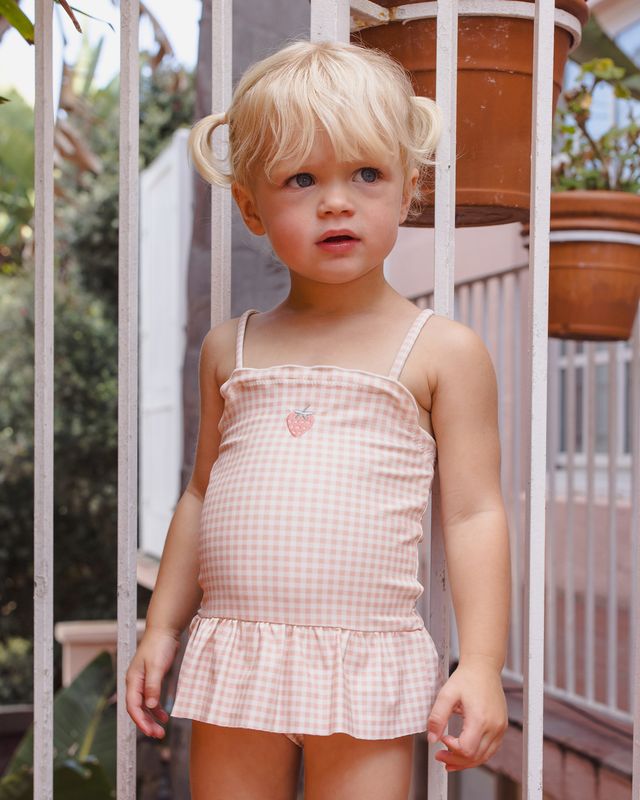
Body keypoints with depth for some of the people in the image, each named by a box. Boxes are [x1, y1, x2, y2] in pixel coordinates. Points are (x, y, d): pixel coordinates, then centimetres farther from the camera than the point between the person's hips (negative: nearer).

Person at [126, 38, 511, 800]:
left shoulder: (443, 351, -1)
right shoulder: (230, 349, 10)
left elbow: (473, 515, -2)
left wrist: (481, 664, -7)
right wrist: (161, 629, 15)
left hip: (365, 667, -3)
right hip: (232, 658, 4)